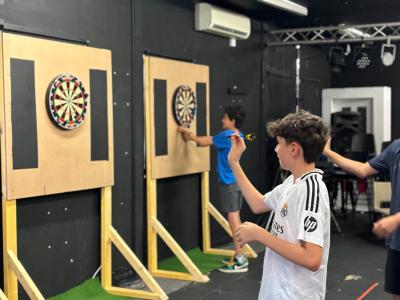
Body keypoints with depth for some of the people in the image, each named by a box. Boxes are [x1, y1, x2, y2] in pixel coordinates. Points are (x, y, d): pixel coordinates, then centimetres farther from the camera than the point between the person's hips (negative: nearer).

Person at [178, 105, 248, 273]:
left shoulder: (226, 135, -15)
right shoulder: (237, 136, 12)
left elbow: (204, 142, -7)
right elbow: (211, 142, 19)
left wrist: (187, 132, 7)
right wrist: (192, 136, 14)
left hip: (229, 183, -9)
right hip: (236, 181, 9)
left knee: (233, 219, -7)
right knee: (235, 218, 13)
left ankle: (241, 261, -4)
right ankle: (239, 256, 20)